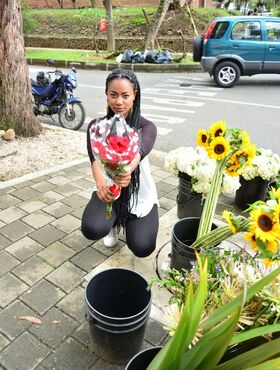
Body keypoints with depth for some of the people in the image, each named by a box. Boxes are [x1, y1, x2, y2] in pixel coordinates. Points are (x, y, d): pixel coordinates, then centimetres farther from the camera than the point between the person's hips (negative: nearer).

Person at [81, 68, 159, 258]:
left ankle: (127, 221, 22)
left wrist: (127, 169, -62)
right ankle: (115, 223, 13)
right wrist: (100, 182, -49)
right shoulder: (96, 126, -9)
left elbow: (139, 152, -37)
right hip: (109, 190, 1)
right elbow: (95, 159, -26)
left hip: (140, 193, 0)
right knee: (92, 230, -27)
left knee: (142, 248, -14)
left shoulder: (146, 127, -15)